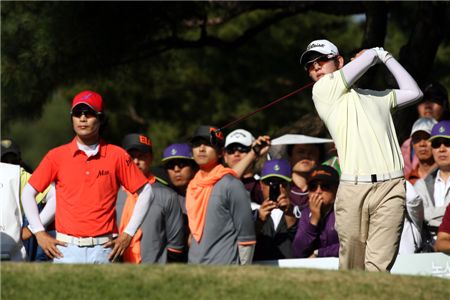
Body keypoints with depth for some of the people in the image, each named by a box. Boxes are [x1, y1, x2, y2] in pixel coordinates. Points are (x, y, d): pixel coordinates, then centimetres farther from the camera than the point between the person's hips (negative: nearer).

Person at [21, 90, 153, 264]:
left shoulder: (117, 156, 4)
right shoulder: (57, 156, 5)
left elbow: (145, 192, 8)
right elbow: (28, 193, 10)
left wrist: (128, 234, 3)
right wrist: (40, 233, 2)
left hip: (104, 249, 0)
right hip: (67, 249, 0)